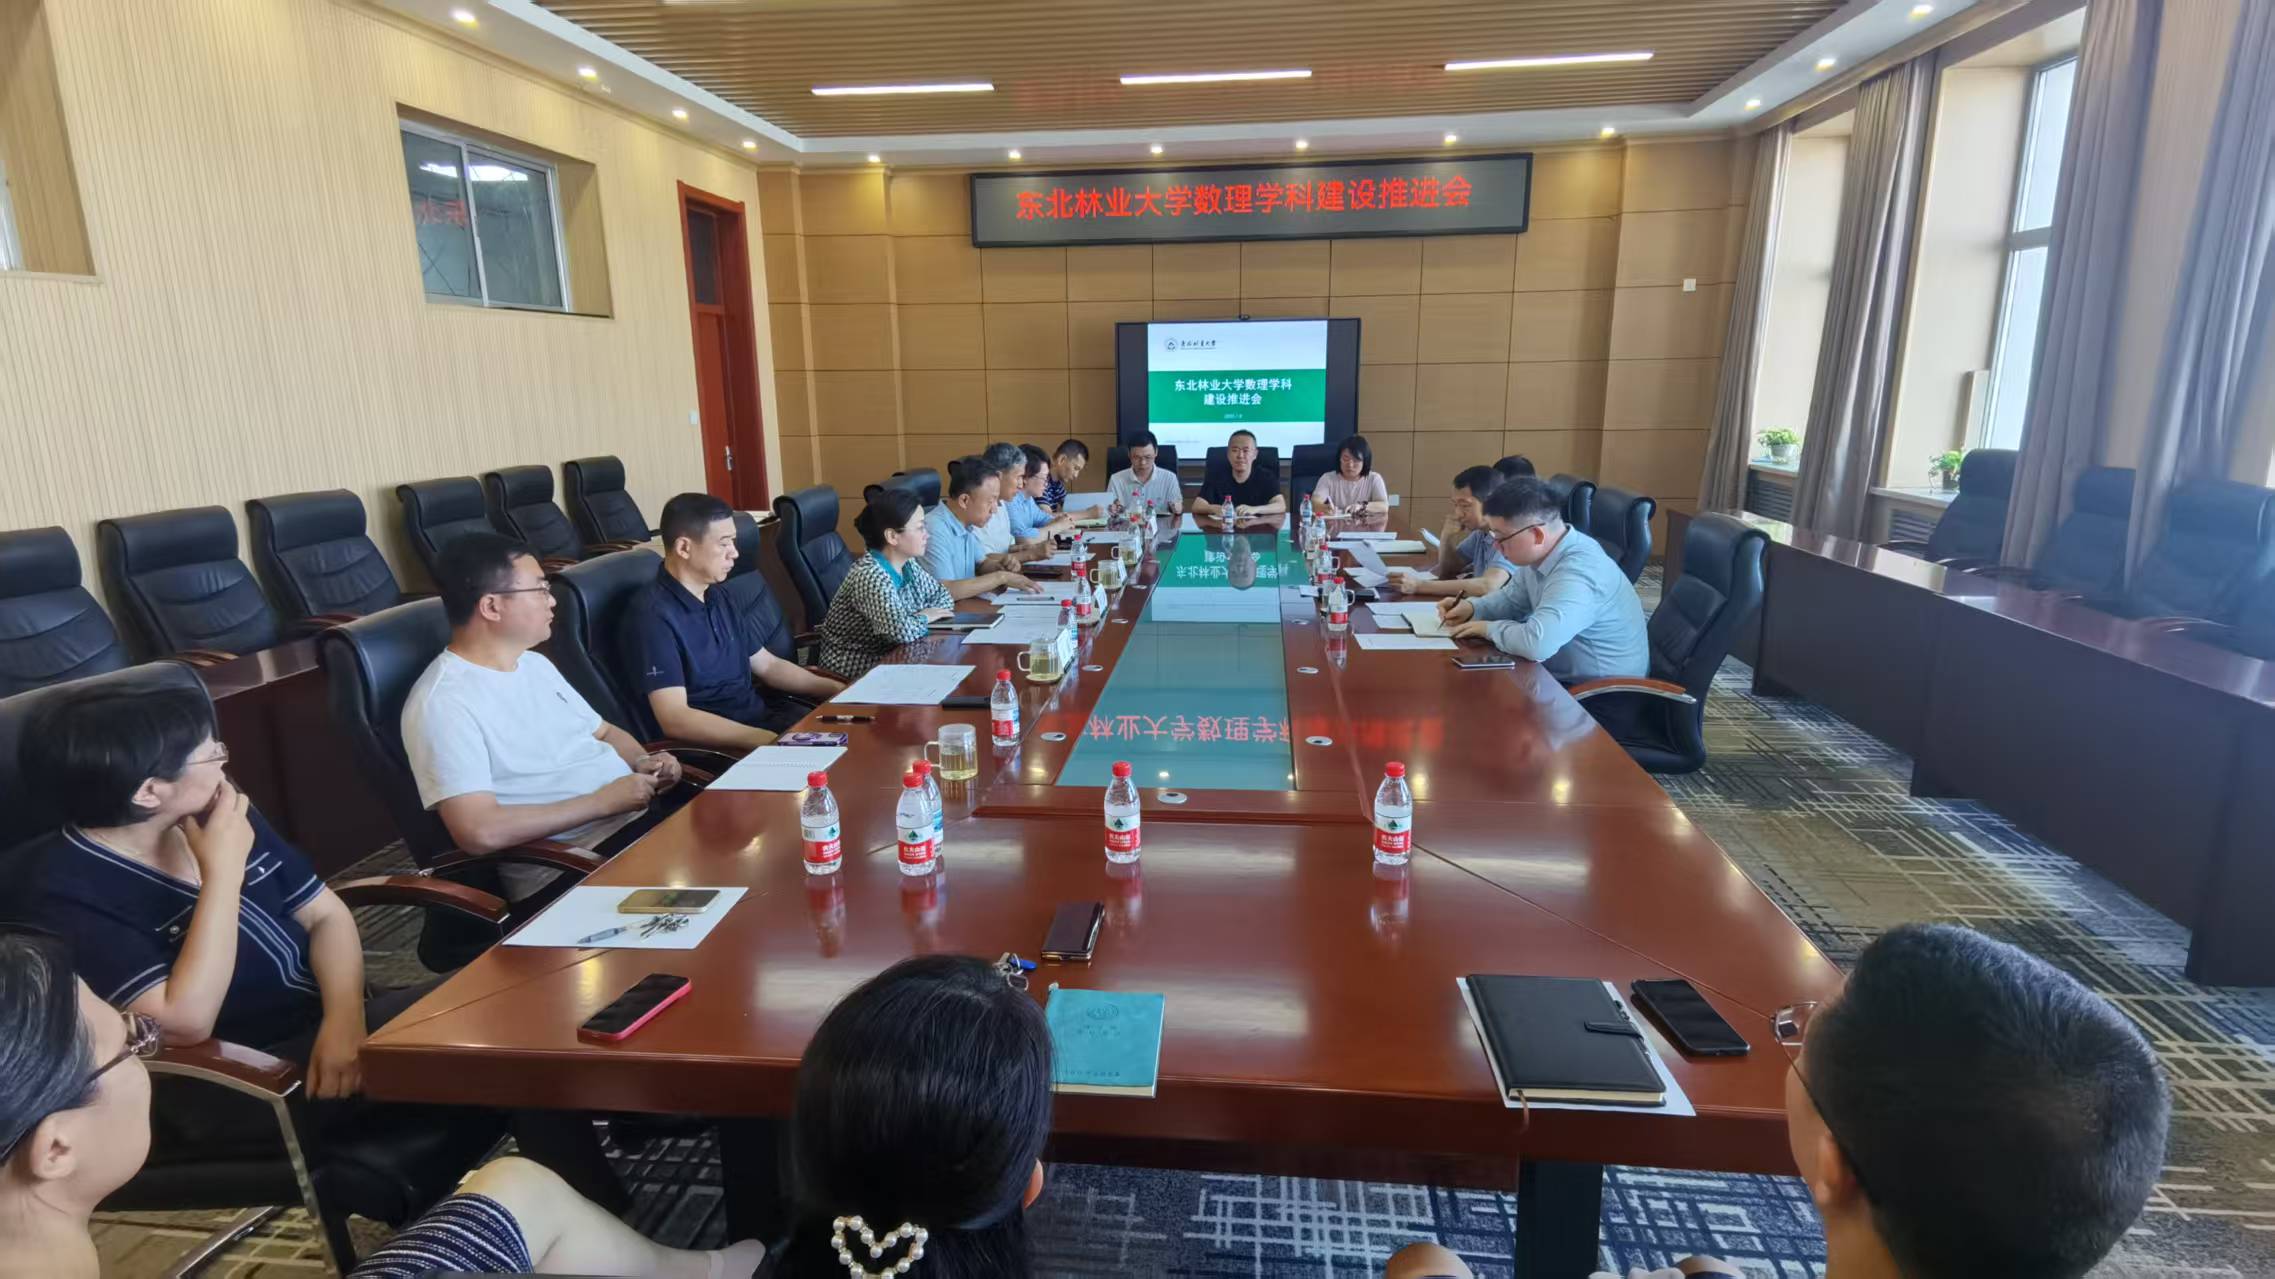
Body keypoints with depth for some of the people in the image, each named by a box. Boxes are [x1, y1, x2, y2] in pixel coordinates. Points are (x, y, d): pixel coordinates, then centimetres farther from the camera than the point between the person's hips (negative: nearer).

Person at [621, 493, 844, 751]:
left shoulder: (717, 598, 12)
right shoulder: (653, 615, -16)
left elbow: (768, 665, 20)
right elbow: (674, 719, -25)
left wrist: (836, 689, 8)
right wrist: (767, 741, -35)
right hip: (716, 745, -8)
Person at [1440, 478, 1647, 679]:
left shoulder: (1578, 573, -31)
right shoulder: (1540, 553, -1)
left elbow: (1535, 643, -43)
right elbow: (1512, 599, 17)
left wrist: (1491, 629, -23)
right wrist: (1471, 608, -2)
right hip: (1563, 677, 8)